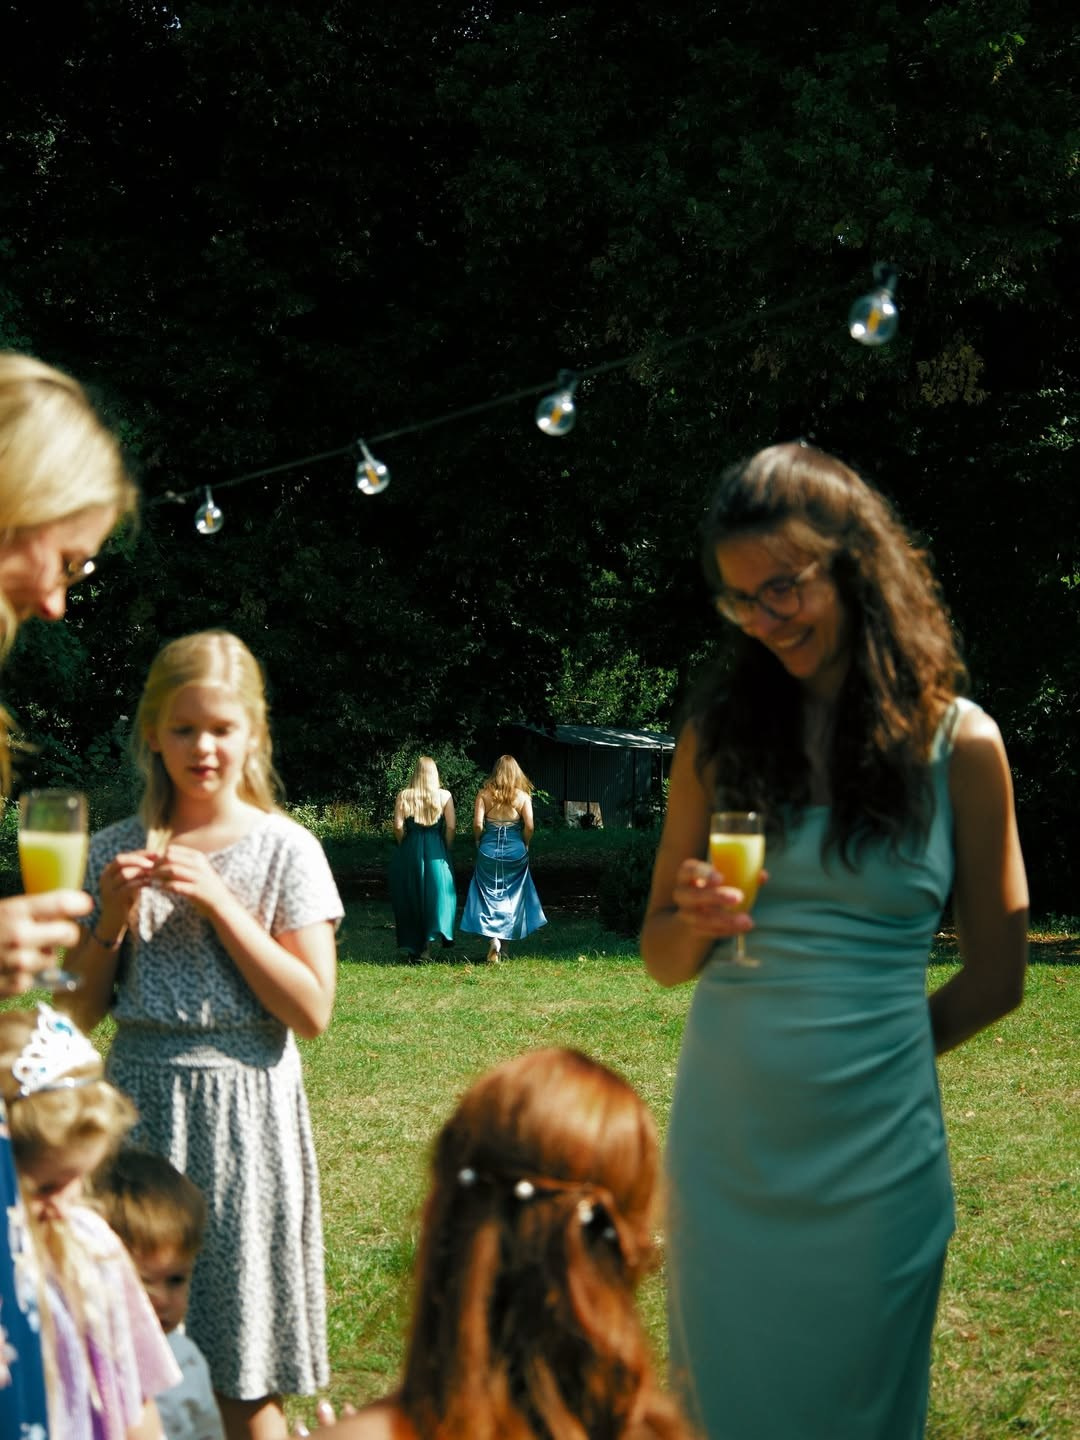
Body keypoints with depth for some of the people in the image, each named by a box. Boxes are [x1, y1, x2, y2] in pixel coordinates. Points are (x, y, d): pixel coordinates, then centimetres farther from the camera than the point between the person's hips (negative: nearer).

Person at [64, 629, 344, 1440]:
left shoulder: (284, 850, -2)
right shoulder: (117, 852, 6)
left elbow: (312, 1012, -9)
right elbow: (81, 1012, 8)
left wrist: (219, 903, -14)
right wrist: (113, 919, -8)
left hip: (243, 1102, -3)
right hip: (139, 1097, 3)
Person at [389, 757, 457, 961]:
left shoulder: (403, 796, -4)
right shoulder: (444, 796, -3)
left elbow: (398, 826, -8)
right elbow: (451, 826, -6)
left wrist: (403, 845, 8)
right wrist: (447, 849, 6)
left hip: (410, 851, 1)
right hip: (436, 850, -1)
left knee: (410, 897, 11)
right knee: (435, 895, 7)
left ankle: (413, 947, 16)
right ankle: (427, 946, -2)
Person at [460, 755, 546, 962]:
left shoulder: (485, 794, -2)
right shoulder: (522, 796, -2)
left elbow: (477, 824, -10)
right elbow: (529, 826, -9)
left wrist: (479, 841, 8)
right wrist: (525, 844, 9)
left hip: (489, 849, 0)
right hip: (515, 850, 0)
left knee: (489, 895, 6)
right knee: (512, 896, 14)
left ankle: (492, 937, -11)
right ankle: (505, 936, 17)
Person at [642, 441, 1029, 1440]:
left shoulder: (957, 742, -3)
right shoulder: (720, 733, 3)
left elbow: (995, 977, 3)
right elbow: (662, 959, 6)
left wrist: (866, 1052, 3)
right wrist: (695, 923, -14)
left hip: (872, 1151, -2)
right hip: (724, 1141, 2)